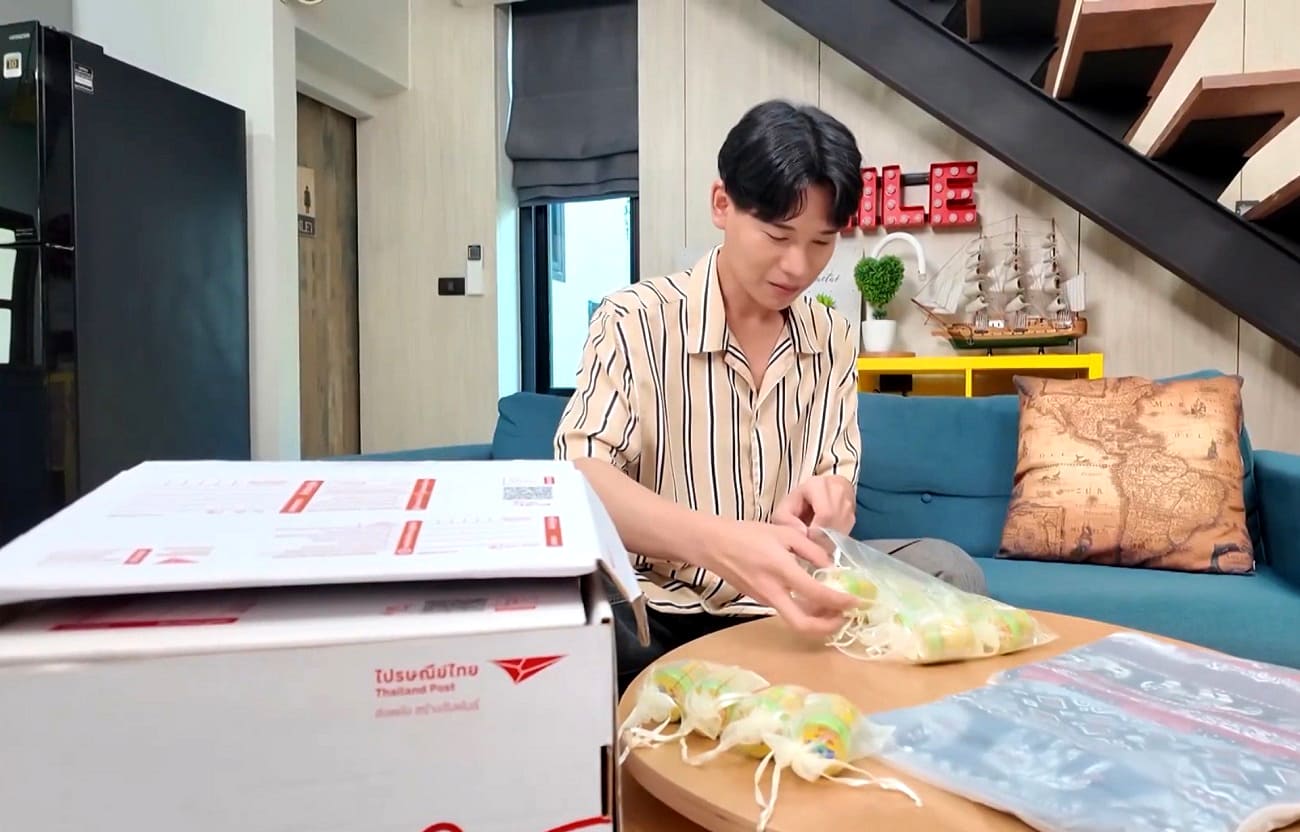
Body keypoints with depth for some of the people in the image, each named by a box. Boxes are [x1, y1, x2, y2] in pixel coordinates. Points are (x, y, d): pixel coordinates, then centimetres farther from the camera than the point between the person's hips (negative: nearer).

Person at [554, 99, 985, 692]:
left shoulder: (833, 339, 7)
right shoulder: (635, 321, -9)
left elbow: (837, 485, 7)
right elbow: (578, 474, -23)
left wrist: (823, 503, -20)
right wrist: (716, 541, -43)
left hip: (779, 604, 4)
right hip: (655, 608, -3)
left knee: (948, 570, -18)